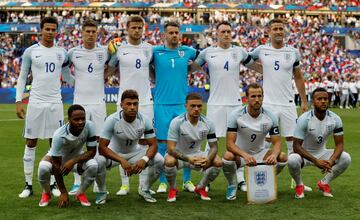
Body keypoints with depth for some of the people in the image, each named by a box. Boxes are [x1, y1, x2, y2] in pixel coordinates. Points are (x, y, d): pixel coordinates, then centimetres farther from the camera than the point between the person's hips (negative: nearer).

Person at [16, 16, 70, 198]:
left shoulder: (62, 53, 7)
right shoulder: (30, 51, 1)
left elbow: (68, 78, 16)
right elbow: (22, 77, 3)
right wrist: (18, 101, -3)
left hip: (55, 103, 2)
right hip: (35, 103, -2)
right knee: (30, 143, 3)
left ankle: (53, 183, 13)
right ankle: (28, 185, 11)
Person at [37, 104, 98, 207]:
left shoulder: (90, 126, -28)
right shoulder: (59, 135, -35)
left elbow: (92, 151, -20)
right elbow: (56, 164, -29)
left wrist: (73, 161, -36)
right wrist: (63, 192, -27)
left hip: (77, 156, 2)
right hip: (57, 157, -2)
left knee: (93, 165, -30)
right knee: (43, 167, -35)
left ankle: (80, 193, 0)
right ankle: (46, 193, 0)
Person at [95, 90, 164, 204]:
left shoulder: (144, 120, -18)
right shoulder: (112, 120, -25)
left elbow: (153, 145, -14)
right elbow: (102, 147, -28)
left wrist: (144, 159, -36)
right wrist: (122, 161, -41)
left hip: (134, 152, 3)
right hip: (114, 153, -2)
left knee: (160, 161, -21)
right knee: (99, 162, -35)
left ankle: (145, 190, 6)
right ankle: (102, 192, -4)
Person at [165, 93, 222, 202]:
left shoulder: (207, 123, -11)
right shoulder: (177, 122, -22)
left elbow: (214, 146, -7)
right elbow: (171, 148, -26)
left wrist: (208, 159, -31)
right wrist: (188, 159, -42)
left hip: (196, 155, 3)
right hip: (179, 155, -3)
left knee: (218, 162, -21)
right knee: (169, 161, -37)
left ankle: (200, 188, 7)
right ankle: (172, 189, -4)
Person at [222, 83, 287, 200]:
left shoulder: (270, 116, -12)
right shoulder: (236, 115, -19)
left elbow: (277, 142, -10)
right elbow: (230, 143, -24)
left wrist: (274, 155, -34)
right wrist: (245, 155, -43)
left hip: (260, 153, 3)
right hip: (240, 154, -3)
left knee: (282, 157, -23)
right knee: (228, 156, -36)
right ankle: (231, 186, -5)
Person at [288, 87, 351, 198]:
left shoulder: (335, 119, -11)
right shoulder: (304, 119, -22)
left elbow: (339, 144, -8)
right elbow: (296, 146, -23)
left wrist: (331, 160, -29)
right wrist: (316, 161, -33)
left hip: (322, 153, 4)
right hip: (304, 154, -4)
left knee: (346, 158, -19)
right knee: (292, 160, -37)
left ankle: (324, 183, 4)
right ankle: (299, 185, -4)